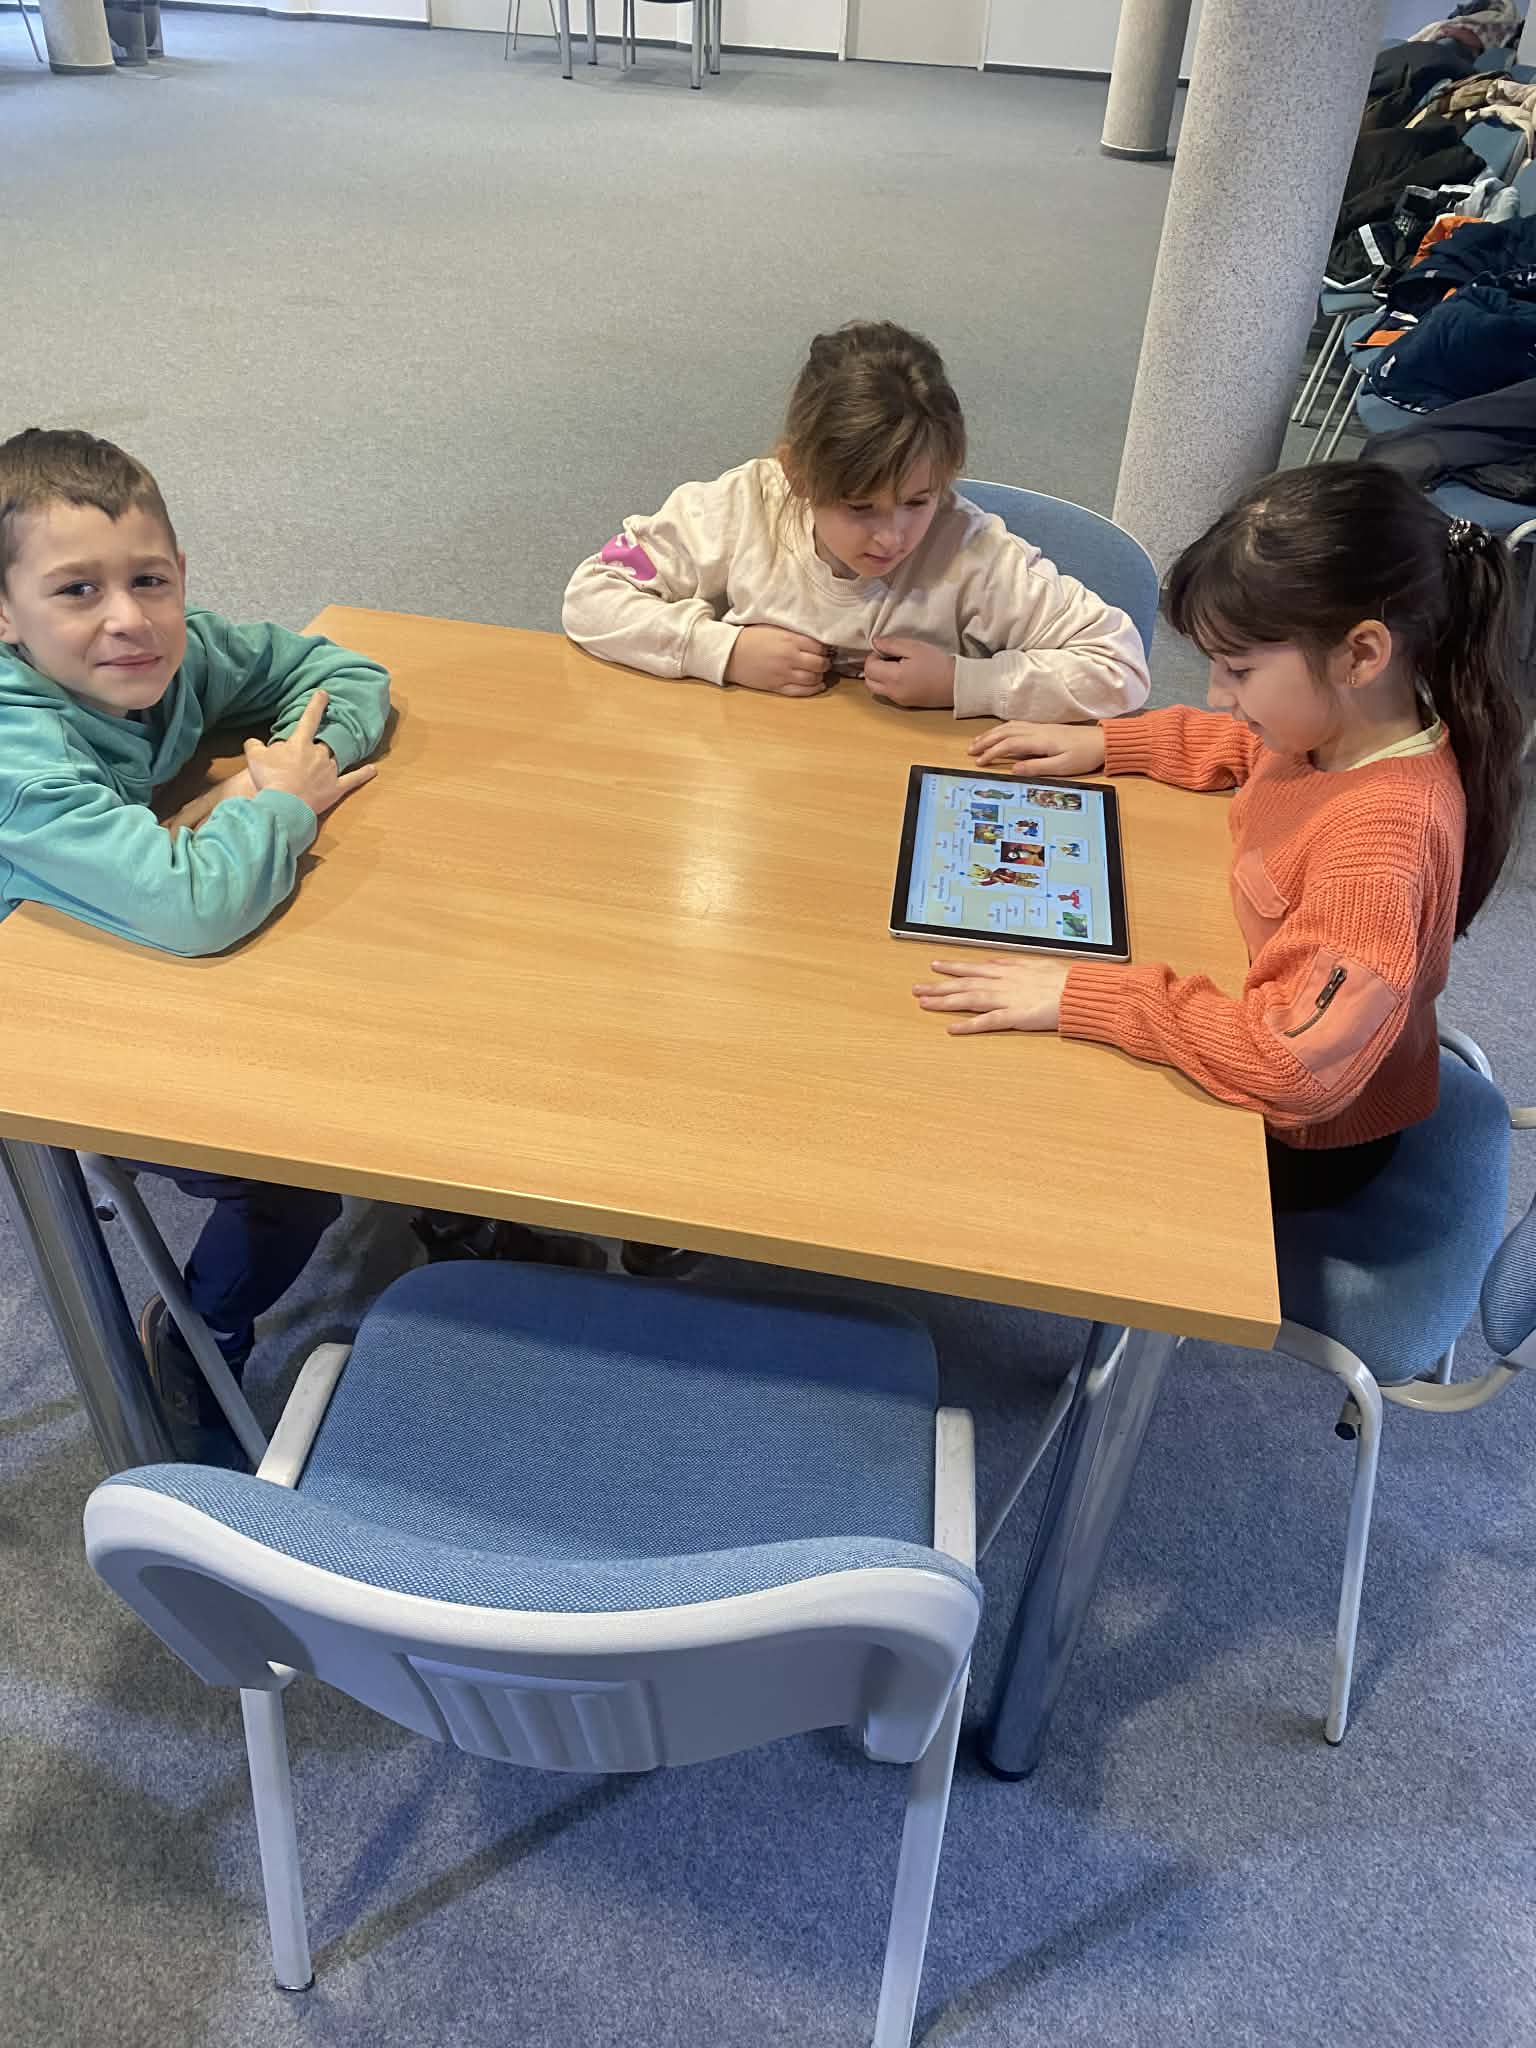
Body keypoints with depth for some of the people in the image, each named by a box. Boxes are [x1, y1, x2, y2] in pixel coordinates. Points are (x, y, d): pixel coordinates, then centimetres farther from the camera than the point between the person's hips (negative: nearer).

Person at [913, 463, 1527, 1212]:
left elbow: (1299, 1063, -43)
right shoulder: (1340, 726, -12)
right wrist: (1104, 743, 2)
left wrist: (1083, 998, -42)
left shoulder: (1381, 836, -38)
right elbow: (1245, 745, 13)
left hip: (1301, 1140, -7)